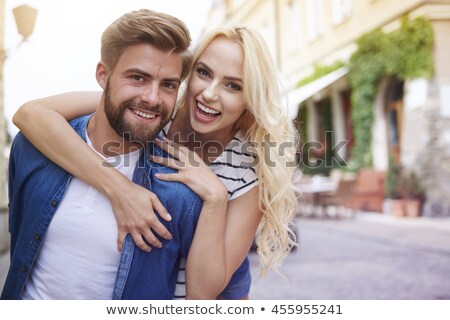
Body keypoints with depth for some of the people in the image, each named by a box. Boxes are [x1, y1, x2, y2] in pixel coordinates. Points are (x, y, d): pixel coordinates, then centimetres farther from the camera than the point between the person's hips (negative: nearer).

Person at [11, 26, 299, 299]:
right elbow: (32, 113, -36)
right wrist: (121, 189, -41)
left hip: (215, 294, 0)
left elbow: (202, 291, -25)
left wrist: (214, 196, -35)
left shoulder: (252, 172, -22)